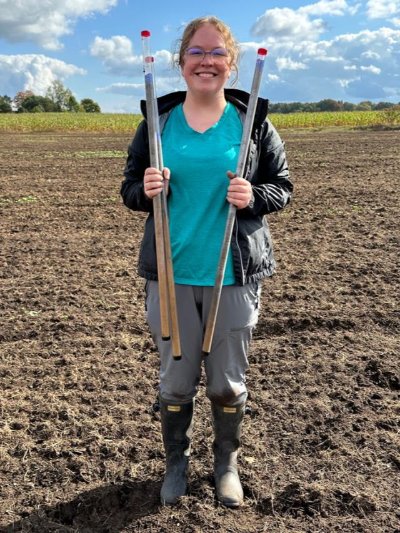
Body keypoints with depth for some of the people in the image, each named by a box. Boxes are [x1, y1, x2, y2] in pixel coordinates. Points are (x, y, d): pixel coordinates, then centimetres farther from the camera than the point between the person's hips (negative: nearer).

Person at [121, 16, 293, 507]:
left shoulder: (253, 122, 1)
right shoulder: (158, 121, 4)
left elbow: (283, 187, 6)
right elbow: (129, 188, 8)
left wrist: (253, 197, -16)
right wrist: (146, 191, -15)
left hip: (235, 276, 0)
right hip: (170, 275, 1)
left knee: (228, 383, 10)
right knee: (175, 382, 11)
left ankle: (226, 463, 37)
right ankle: (176, 462, 37)